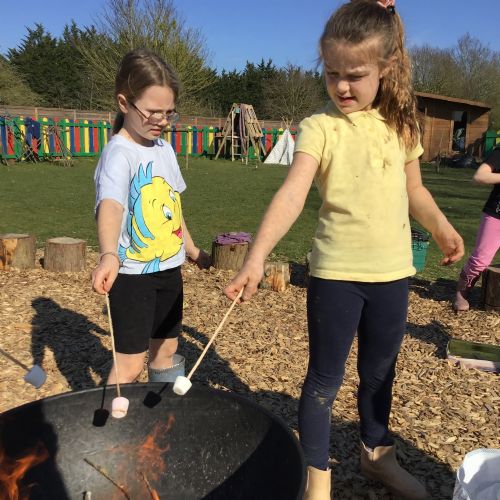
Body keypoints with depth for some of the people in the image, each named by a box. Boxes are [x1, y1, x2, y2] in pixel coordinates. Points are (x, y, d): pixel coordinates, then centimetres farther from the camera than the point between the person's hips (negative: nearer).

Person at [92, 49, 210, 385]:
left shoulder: (164, 148, 7)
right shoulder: (119, 153, -18)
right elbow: (111, 205, -37)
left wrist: (192, 249, 24)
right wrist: (109, 255, -54)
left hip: (169, 268, 7)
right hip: (132, 274, -7)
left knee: (166, 351, 18)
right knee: (131, 364, -3)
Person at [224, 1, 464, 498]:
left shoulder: (400, 123, 4)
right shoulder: (319, 127, -11)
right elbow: (292, 193, -26)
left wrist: (441, 228, 22)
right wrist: (256, 257, -38)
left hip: (392, 272, 5)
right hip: (336, 273, -4)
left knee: (379, 372, 21)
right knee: (325, 377, 7)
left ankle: (377, 453, 44)